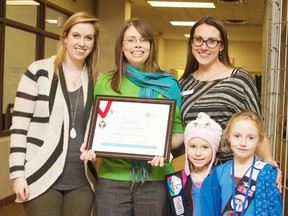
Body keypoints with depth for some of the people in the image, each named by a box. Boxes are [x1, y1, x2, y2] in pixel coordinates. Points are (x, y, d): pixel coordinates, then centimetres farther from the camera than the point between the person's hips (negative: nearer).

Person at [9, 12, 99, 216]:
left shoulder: (97, 80, 9)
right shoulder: (39, 72, -3)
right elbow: (19, 125, -5)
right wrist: (18, 173, -9)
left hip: (82, 182, 4)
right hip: (42, 178, -3)